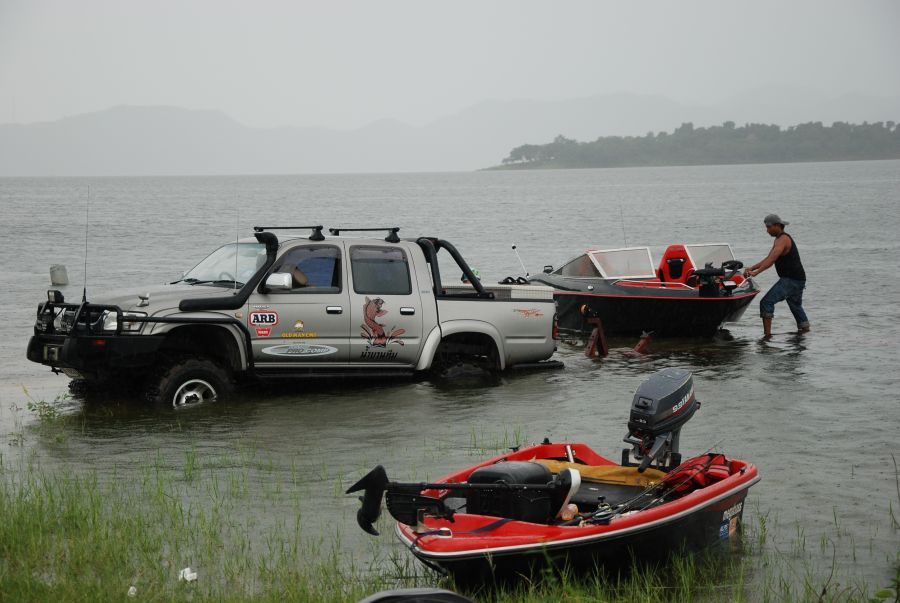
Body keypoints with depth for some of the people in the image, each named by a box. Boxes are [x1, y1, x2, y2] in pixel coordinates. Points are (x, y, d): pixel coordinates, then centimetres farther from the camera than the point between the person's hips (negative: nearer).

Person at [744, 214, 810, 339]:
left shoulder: (783, 239, -14)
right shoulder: (779, 240, 18)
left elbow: (772, 259, -26)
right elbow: (768, 259, 18)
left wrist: (756, 272, -33)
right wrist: (751, 268, 7)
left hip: (791, 280, -11)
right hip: (798, 280, 11)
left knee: (766, 302, -17)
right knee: (796, 306, 26)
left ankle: (767, 334, -22)